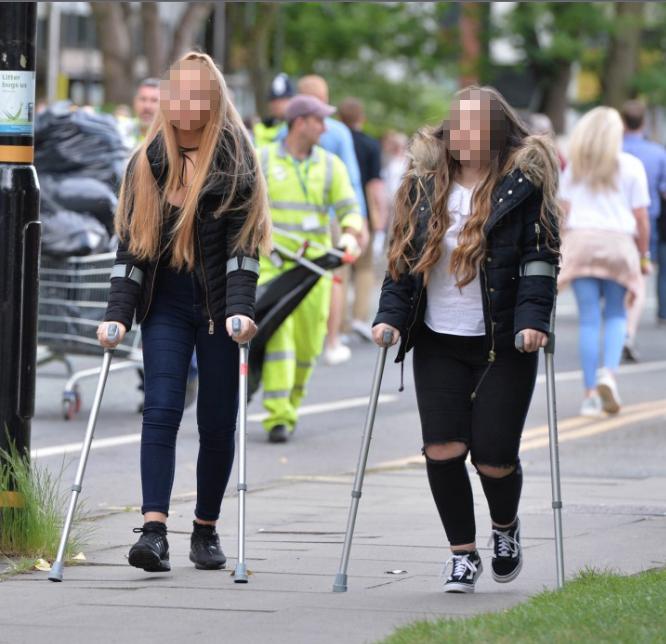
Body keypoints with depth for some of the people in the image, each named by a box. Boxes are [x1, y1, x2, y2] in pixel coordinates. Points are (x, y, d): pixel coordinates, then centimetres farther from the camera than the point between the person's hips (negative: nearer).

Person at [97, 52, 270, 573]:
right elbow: (131, 242, 5)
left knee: (217, 423, 4)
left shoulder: (236, 162, -3)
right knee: (161, 410, -13)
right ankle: (154, 530, -23)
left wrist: (240, 310, -23)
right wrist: (118, 313, -4)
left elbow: (243, 243, -10)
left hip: (219, 310, -2)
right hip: (166, 307, 2)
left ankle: (206, 530, 18)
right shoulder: (147, 162, 6)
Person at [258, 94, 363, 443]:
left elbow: (349, 209, 4)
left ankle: (290, 404, 27)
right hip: (270, 265, -3)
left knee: (307, 342, 4)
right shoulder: (263, 161, 4)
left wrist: (350, 235, -16)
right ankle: (278, 417, -17)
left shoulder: (330, 165, 9)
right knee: (278, 333, -13)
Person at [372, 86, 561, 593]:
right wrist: (391, 317, 0)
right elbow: (404, 257, 11)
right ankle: (463, 553, 9)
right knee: (442, 449, -7)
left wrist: (533, 319, -19)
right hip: (439, 343, 3)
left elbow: (541, 259, -7)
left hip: (503, 344, -3)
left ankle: (506, 527, 28)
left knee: (493, 455, -5)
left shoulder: (524, 185, -3)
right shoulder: (424, 182, 8)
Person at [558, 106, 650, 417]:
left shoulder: (575, 167, 9)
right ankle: (609, 372, -14)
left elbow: (564, 211, 5)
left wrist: (559, 250, 9)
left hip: (580, 242, 1)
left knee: (588, 319, 2)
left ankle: (591, 393, 0)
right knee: (616, 315, 11)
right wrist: (644, 255, 9)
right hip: (618, 242, -1)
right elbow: (640, 217, 1)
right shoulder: (631, 167, 3)